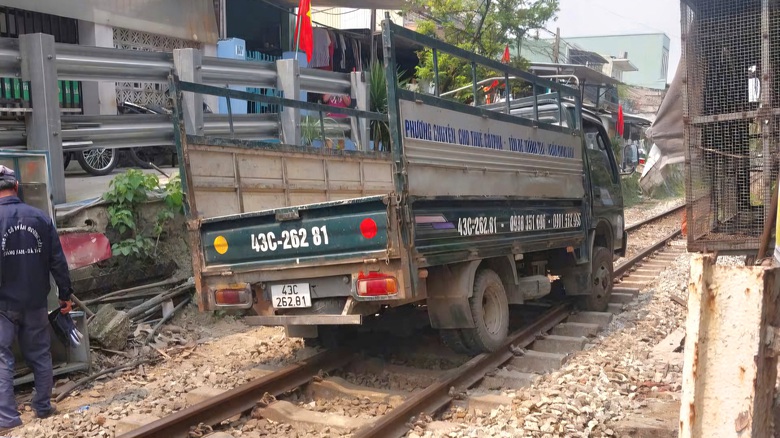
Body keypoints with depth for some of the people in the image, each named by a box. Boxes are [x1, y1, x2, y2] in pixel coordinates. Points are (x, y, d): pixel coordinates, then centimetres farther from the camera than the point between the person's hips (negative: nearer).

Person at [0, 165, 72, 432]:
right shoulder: (41, 218, 0)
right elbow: (57, 261, 2)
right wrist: (65, 295, 10)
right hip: (36, 301, 4)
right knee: (40, 355, 14)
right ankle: (43, 407, 25)